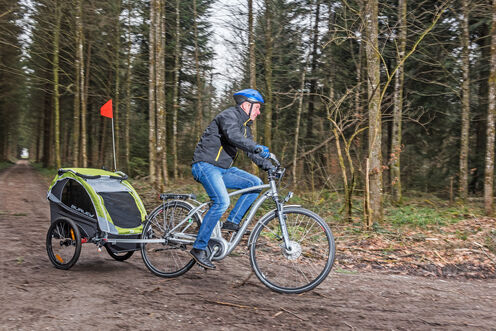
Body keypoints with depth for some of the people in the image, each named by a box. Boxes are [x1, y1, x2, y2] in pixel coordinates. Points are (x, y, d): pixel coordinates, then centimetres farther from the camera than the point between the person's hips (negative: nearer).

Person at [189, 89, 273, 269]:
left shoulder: (245, 126, 18)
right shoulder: (229, 115, -12)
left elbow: (251, 151, 19)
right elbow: (233, 136, -32)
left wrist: (270, 167, 5)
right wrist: (257, 147, -46)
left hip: (223, 169, 9)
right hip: (206, 166, -9)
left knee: (255, 183, -4)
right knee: (222, 202, -27)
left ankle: (232, 222, -1)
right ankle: (198, 248, -18)